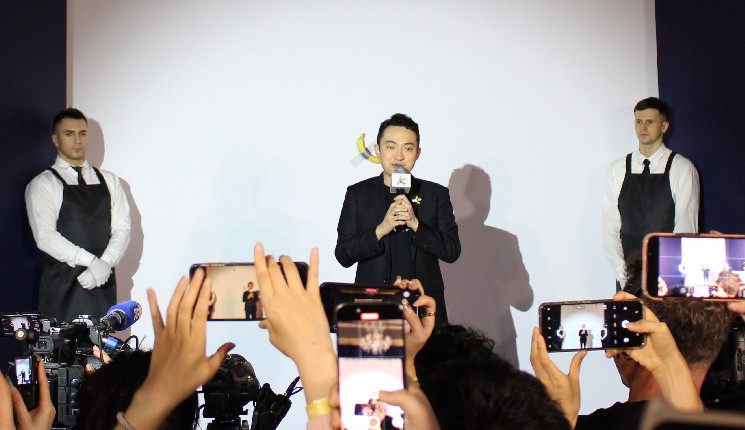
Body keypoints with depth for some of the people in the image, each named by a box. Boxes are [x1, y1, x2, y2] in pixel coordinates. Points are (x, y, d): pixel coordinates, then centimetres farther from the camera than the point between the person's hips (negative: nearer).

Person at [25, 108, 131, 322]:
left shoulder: (109, 180, 16)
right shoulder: (43, 184, 2)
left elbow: (122, 228, 6)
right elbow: (45, 236, -10)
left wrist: (106, 264, -13)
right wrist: (92, 261, -19)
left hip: (103, 283, 3)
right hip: (63, 288, -3)